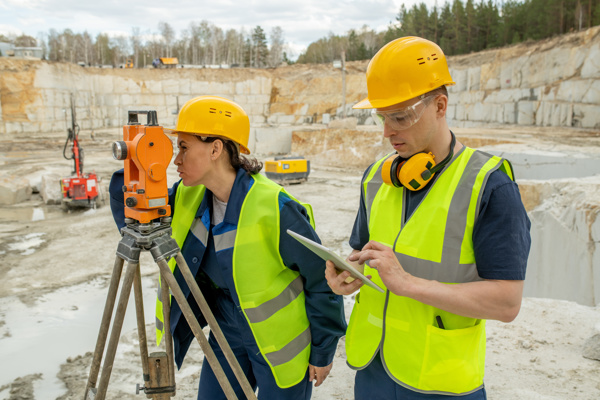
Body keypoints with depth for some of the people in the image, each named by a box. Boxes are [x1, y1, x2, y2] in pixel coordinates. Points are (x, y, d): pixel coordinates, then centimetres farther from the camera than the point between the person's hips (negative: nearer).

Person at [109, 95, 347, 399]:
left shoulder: (274, 208, -26)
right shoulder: (189, 198, -6)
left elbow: (320, 280, -17)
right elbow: (132, 223, 2)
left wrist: (323, 352, -8)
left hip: (280, 347, -5)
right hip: (227, 339, 6)